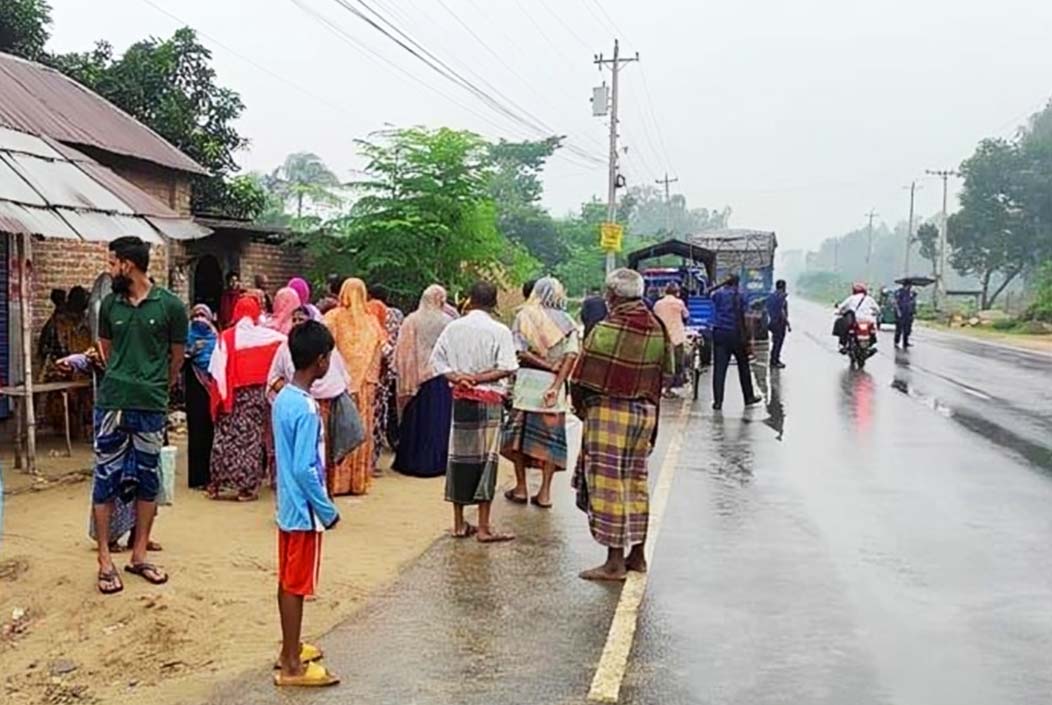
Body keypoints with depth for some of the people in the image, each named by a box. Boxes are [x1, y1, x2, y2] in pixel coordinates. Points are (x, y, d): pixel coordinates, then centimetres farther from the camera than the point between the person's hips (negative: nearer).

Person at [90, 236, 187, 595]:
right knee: (106, 479, 4)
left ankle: (139, 555, 21)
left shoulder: (170, 305, -5)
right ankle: (105, 560, 13)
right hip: (111, 403, 2)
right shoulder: (109, 304, 3)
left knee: (147, 480, 9)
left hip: (151, 407, -1)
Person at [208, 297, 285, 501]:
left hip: (232, 395, 1)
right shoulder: (266, 336, -7)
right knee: (251, 438, 5)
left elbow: (217, 371, -7)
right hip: (256, 395, -1)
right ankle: (246, 487, 6)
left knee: (225, 437, 10)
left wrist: (222, 394, 0)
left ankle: (217, 485, 13)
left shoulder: (226, 337, -6)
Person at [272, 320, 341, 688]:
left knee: (288, 582, 18)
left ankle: (290, 649, 32)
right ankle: (292, 666, 11)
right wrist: (328, 510, -14)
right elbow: (304, 469, -24)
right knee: (296, 586, 1)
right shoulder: (307, 409, -23)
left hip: (288, 506, 9)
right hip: (305, 511, -9)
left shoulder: (283, 398, 5)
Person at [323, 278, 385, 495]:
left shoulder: (333, 318, -6)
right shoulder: (371, 321, 2)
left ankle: (337, 480, 6)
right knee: (361, 430, 9)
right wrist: (371, 383, 11)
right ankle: (359, 480, 14)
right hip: (364, 385, 2)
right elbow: (376, 356, 4)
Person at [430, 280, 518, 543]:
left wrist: (457, 376, -6)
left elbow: (438, 361, 3)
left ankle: (459, 523, 17)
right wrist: (479, 379, -10)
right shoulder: (499, 331, -8)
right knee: (486, 458, 1)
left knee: (459, 456, 10)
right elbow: (506, 368, -14)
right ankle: (484, 527, 3)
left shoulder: (453, 328, 3)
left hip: (460, 400, 4)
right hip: (489, 401, -4)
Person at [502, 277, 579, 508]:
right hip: (553, 384, 1)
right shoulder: (567, 321, 3)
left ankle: (521, 487, 16)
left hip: (527, 381, -1)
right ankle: (544, 492, 9)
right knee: (550, 437, 8)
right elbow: (571, 356, -9)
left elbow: (520, 352, -10)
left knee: (519, 434, 12)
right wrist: (557, 384, -13)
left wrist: (549, 367, -7)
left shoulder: (524, 316, 0)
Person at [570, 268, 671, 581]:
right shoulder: (658, 331, 5)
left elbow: (582, 380, -12)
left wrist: (581, 408, 6)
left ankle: (615, 562, 3)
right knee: (636, 482, 16)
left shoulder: (607, 331, -15)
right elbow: (665, 376, 11)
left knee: (609, 485, 0)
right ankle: (637, 554, 25)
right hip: (645, 414, 7)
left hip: (609, 414, -7)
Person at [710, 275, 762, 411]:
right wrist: (743, 338, -8)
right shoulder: (737, 295, -6)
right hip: (734, 334, -3)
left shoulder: (717, 294, 3)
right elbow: (740, 318, -9)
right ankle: (749, 397, 22)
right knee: (743, 366, 13)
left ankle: (717, 401, -7)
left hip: (718, 334, 3)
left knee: (719, 368, -1)